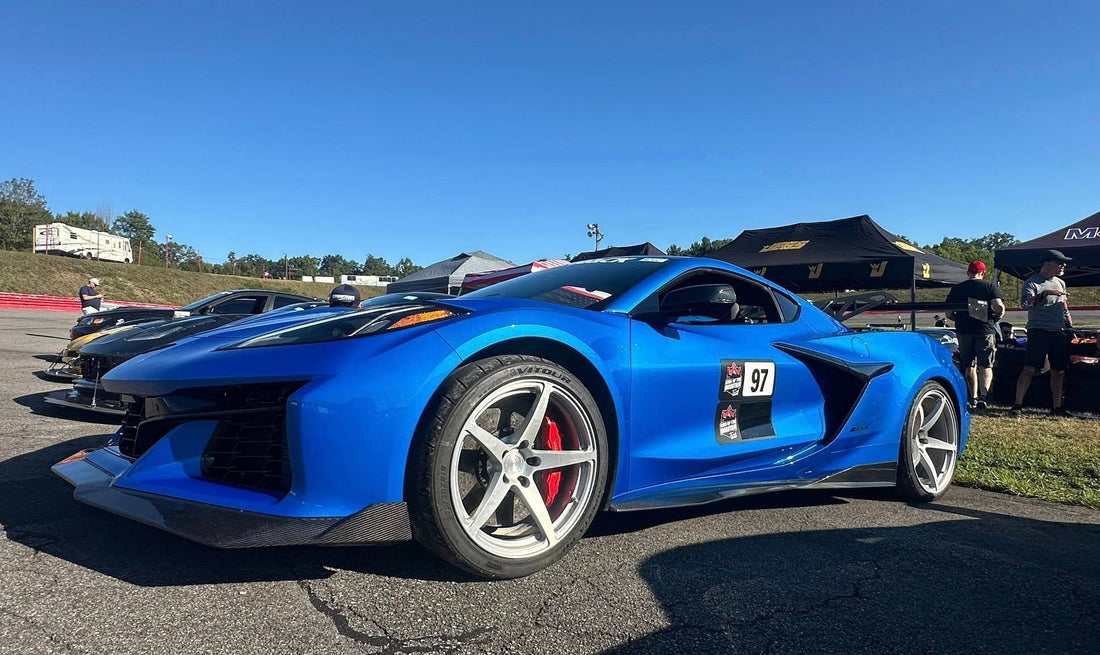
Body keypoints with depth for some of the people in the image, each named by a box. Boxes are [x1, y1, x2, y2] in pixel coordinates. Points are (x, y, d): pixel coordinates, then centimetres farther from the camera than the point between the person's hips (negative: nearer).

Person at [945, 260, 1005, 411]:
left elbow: (949, 314, 5)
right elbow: (1000, 308, -11)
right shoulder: (990, 286, 0)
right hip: (985, 330, -2)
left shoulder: (956, 289, 6)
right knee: (986, 365, 2)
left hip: (964, 331, 2)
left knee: (969, 366, 9)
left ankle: (973, 398, 8)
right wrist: (995, 319, 7)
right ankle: (983, 395, -14)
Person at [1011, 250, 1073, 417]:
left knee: (1059, 371, 8)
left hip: (1059, 333, 7)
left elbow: (1065, 308, 26)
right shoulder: (1032, 283, -6)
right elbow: (1025, 304, -22)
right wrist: (1045, 294, -31)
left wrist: (1071, 327, 21)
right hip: (1039, 332, -7)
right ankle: (1017, 405, -11)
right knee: (1029, 369, -12)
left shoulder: (1060, 283, 17)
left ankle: (1057, 407, 16)